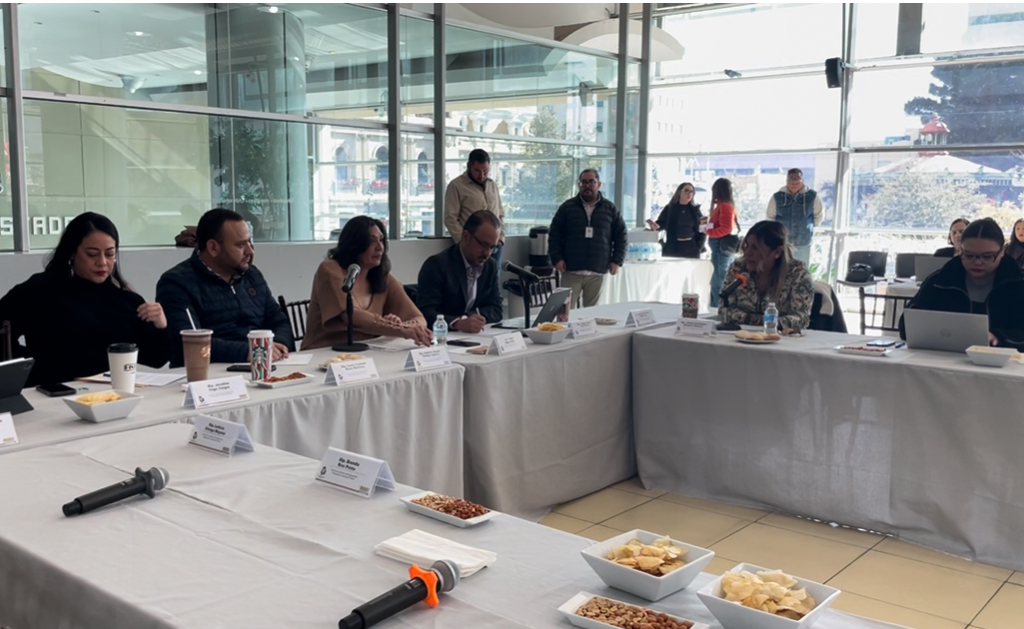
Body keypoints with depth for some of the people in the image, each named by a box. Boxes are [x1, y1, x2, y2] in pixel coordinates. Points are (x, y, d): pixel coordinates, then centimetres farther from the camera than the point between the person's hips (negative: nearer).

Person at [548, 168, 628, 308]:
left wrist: (617, 261, 2)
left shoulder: (610, 209, 8)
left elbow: (621, 235, 10)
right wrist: (556, 258, -3)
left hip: (597, 272, 1)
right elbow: (554, 234, 7)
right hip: (571, 271, -1)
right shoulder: (567, 207, 6)